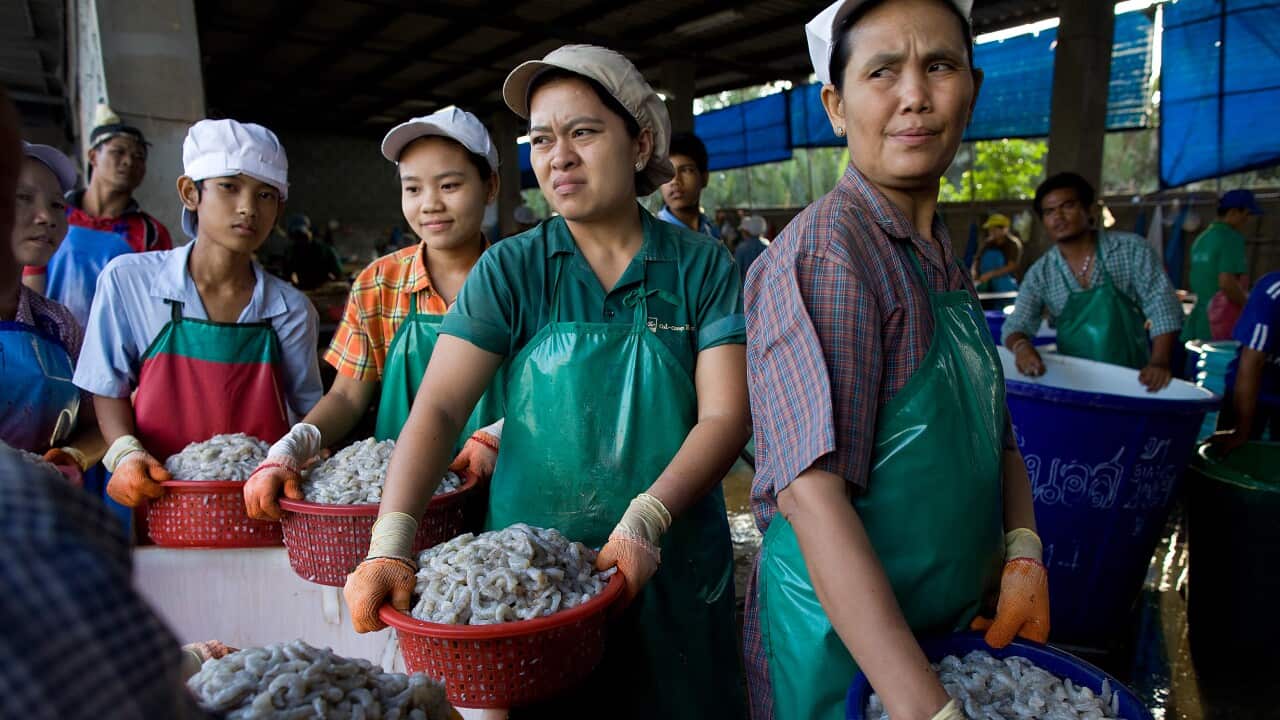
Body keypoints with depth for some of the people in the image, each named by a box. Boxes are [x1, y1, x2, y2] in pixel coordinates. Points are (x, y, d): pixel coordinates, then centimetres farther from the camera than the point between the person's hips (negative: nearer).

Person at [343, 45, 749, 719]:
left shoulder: (701, 266, -3)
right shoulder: (511, 271, -2)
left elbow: (725, 415, -9)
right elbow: (439, 407, -10)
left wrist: (647, 519, -23)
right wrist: (391, 540, -24)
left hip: (673, 568, 0)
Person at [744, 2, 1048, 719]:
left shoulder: (945, 259, 5)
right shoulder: (825, 250, -22)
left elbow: (994, 430, 12)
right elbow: (812, 491, -30)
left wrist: (1023, 553, -4)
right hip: (844, 639, -8)